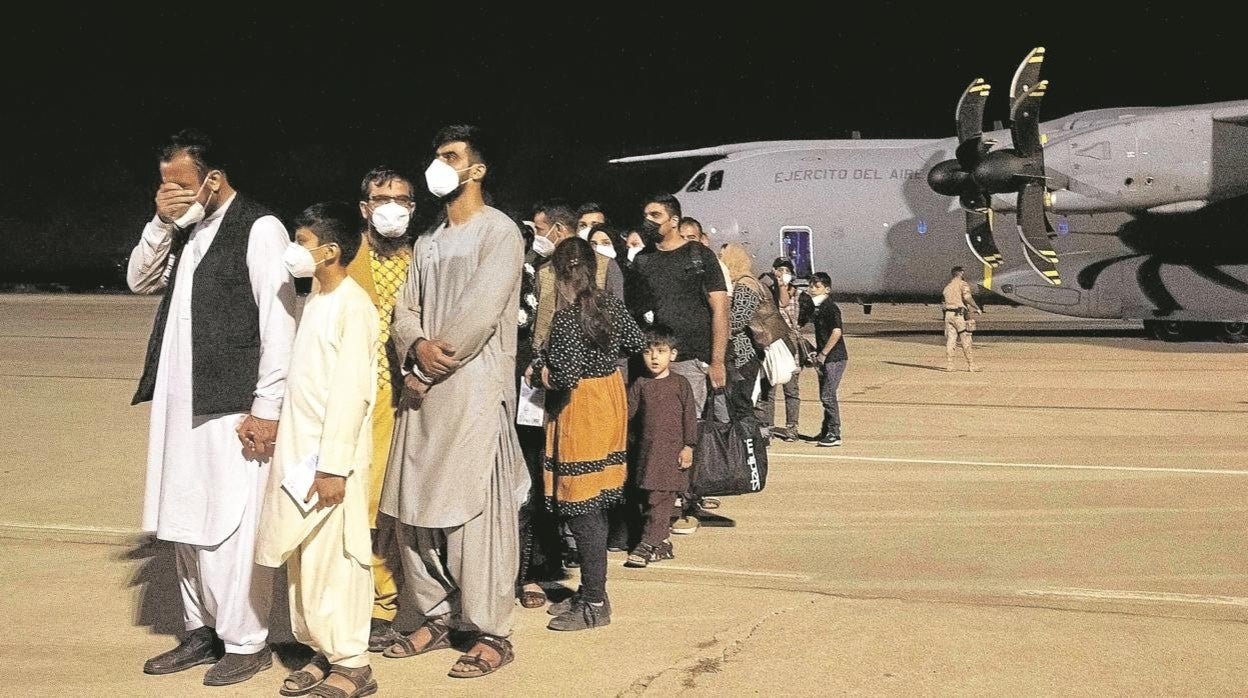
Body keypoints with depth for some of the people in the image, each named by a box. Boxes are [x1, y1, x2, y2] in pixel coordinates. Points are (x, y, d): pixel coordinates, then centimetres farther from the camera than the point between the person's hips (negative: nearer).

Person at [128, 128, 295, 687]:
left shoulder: (260, 229, -9)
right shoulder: (184, 232, 15)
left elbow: (278, 325, -12)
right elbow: (140, 281, 17)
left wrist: (266, 409, -14)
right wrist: (161, 223, 1)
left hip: (234, 409, -8)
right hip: (181, 404, 8)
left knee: (231, 529, -4)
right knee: (187, 524, 13)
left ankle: (245, 643, 6)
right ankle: (203, 631, 24)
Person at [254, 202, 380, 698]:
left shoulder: (353, 305, -13)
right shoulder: (313, 301, 13)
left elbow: (351, 392, -18)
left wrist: (334, 468, -21)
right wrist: (293, 454, 14)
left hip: (330, 459, -9)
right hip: (299, 452, 9)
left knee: (330, 560, -5)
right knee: (302, 559, 11)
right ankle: (322, 653, 20)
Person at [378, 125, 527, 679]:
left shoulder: (498, 232, -3)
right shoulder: (427, 244, 20)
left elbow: (482, 311, -13)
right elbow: (405, 312, 13)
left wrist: (430, 366, -8)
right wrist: (416, 348, -10)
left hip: (475, 390, -7)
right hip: (423, 390, 7)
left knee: (474, 511, -8)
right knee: (414, 509, 7)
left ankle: (490, 633, -2)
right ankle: (438, 617, 19)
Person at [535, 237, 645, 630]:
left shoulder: (567, 319, -19)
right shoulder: (612, 305, 3)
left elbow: (565, 378, -24)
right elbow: (637, 343, 16)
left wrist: (542, 369, -6)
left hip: (580, 411, -8)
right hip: (610, 400, 8)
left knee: (583, 511, -3)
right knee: (597, 503, 16)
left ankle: (594, 604, 0)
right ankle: (592, 590, 24)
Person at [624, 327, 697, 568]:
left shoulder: (680, 384, -1)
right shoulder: (640, 385, 9)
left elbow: (689, 416, -2)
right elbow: (629, 412, 10)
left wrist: (688, 446, -6)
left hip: (672, 450, -5)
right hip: (647, 448, 5)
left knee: (660, 498, -9)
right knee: (650, 498, 8)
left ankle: (648, 544, -8)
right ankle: (662, 543, 17)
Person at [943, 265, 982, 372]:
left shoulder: (947, 286, 19)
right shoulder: (963, 284, -2)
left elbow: (942, 298, 12)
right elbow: (967, 297, -17)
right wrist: (977, 308, -8)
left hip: (948, 314, 6)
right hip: (960, 315, -6)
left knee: (950, 340, 6)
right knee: (966, 341, -2)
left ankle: (949, 365, 1)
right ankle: (971, 365, 0)